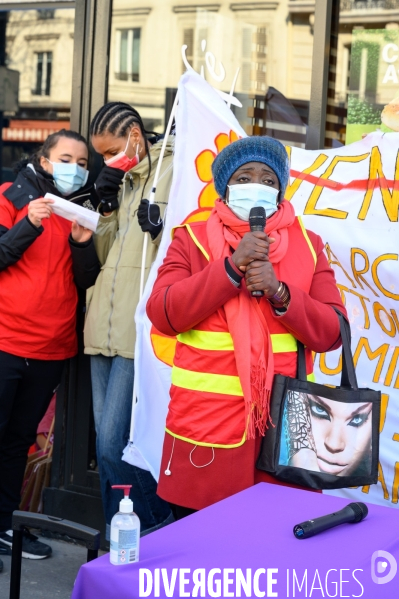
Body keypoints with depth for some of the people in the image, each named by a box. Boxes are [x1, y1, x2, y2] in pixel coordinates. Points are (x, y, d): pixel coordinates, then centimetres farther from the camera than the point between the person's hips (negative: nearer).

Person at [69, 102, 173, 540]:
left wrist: (162, 227, -25)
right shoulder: (122, 180, 19)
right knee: (108, 443, 13)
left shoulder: (175, 171, -5)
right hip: (105, 329, 8)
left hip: (141, 333, -8)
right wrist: (108, 208, 4)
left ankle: (159, 533, 8)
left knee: (113, 444, -9)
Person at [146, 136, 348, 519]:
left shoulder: (307, 245, 8)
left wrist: (279, 292, -17)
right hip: (205, 425, -1)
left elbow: (331, 333, 0)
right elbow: (162, 315, -10)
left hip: (285, 426, 2)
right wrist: (231, 267, -18)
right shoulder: (192, 239, 3)